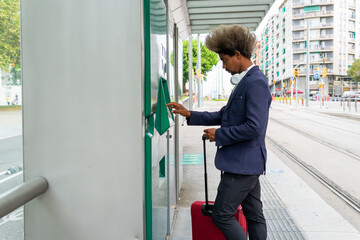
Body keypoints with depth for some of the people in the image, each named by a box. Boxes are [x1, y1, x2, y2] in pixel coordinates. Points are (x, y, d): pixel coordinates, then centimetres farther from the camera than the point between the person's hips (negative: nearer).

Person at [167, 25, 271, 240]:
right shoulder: (246, 81, 13)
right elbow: (223, 115, 17)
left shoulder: (256, 82, -18)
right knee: (254, 215, 17)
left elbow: (253, 127, -25)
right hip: (248, 163, 10)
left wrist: (219, 135, -14)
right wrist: (189, 115, 9)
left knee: (222, 215, 1)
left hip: (242, 164, -10)